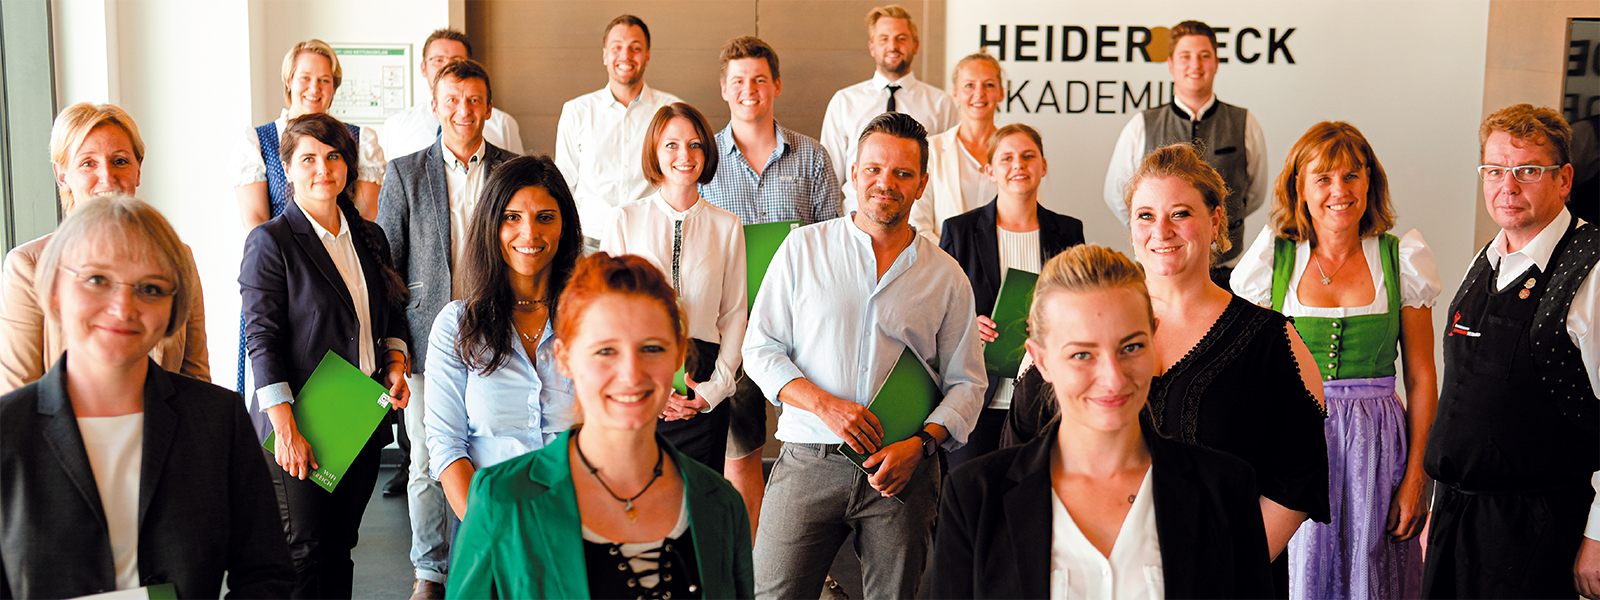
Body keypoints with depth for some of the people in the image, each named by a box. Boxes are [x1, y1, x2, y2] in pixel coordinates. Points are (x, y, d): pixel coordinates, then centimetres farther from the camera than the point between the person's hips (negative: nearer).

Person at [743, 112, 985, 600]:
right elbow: (760, 348, 4)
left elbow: (966, 383, 8)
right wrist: (825, 404, -11)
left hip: (901, 472, 1)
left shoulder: (947, 277, 8)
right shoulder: (804, 247, 6)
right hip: (808, 463, -1)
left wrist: (920, 444, -10)